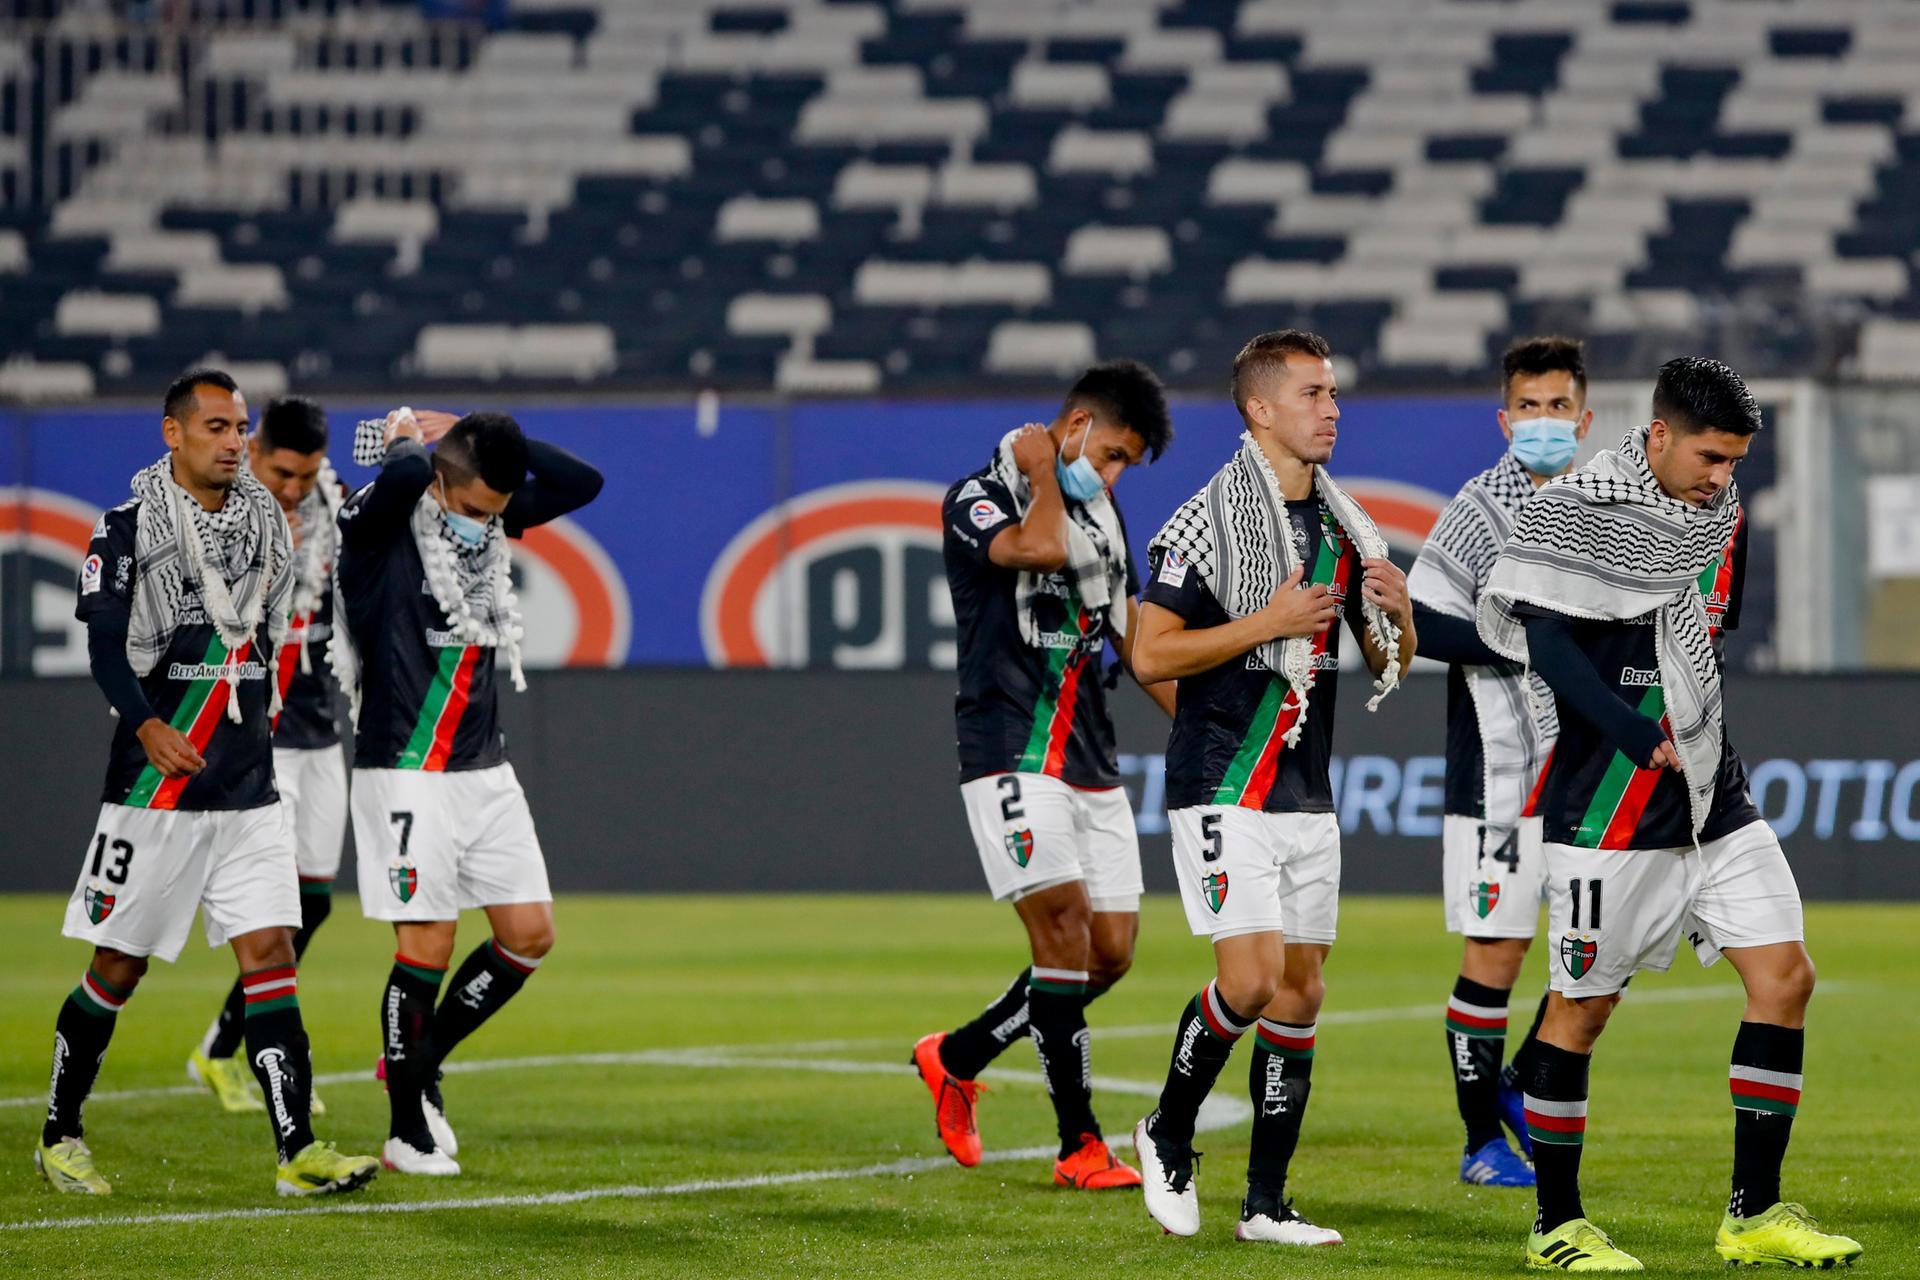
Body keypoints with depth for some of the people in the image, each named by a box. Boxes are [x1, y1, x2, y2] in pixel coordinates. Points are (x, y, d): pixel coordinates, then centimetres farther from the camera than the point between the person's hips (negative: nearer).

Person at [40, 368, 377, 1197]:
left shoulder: (261, 521, 11)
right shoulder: (129, 527, -6)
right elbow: (104, 644, -12)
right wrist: (148, 727, -25)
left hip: (248, 790, 5)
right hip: (155, 791, -5)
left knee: (270, 956, -5)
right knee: (118, 967, 2)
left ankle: (297, 1152, -9)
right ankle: (59, 1136, 18)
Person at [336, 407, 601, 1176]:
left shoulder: (489, 519, 8)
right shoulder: (378, 525, -13)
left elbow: (581, 482, 9)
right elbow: (406, 474, -35)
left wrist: (488, 438, 3)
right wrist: (407, 440, -11)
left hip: (485, 771, 7)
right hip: (406, 773, -7)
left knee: (529, 935, 5)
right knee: (428, 946, -7)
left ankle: (421, 1061, 22)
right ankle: (407, 1133, 4)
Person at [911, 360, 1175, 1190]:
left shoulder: (1100, 510, 17)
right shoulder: (977, 499, -6)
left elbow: (1132, 631, 25)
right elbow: (1039, 547, -28)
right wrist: (1041, 467, -10)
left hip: (1091, 762, 8)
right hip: (1011, 757, -8)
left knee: (1111, 950, 3)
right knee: (1064, 927, -16)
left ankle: (955, 1059, 24)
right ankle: (1079, 1145, -12)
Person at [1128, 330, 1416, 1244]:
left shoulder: (1345, 526, 11)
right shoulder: (1208, 519, -10)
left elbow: (1389, 665, 17)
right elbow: (1150, 655, -14)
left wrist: (1397, 612, -5)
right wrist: (1268, 623, -20)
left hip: (1307, 795, 7)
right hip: (1223, 789, -7)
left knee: (1300, 992, 5)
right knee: (1251, 976, -17)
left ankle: (1266, 1204, 10)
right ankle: (1168, 1135, 7)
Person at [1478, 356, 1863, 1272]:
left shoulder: (1723, 515, 10)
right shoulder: (1576, 511, -12)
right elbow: (1545, 643, -20)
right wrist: (1644, 742, -21)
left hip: (1715, 804, 7)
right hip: (1609, 810, -7)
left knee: (1784, 976, -2)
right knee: (1582, 1007, 1)